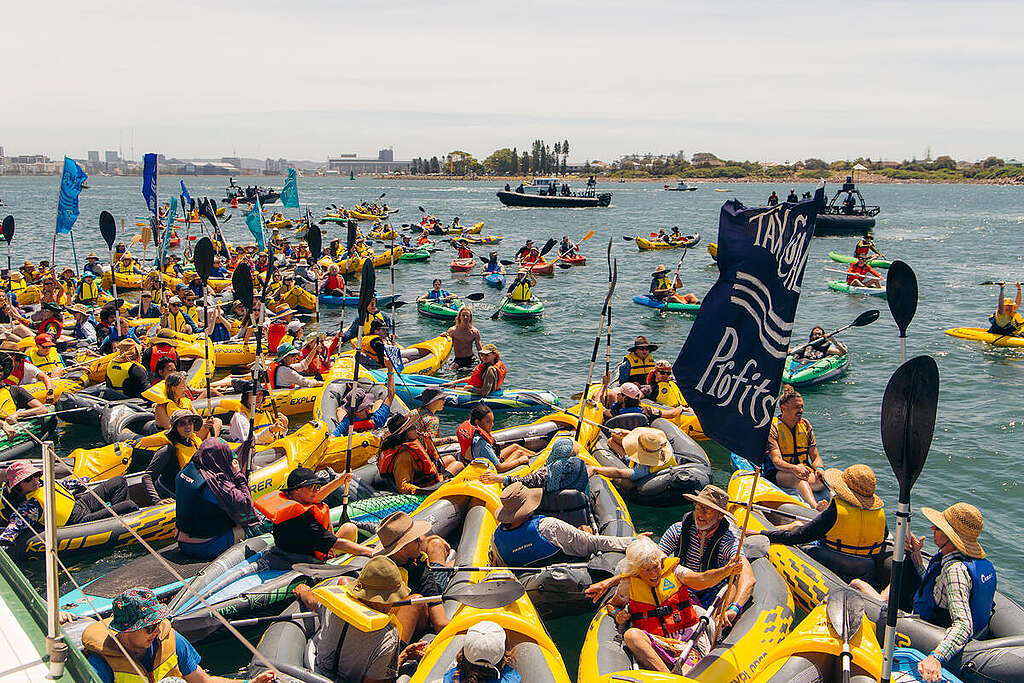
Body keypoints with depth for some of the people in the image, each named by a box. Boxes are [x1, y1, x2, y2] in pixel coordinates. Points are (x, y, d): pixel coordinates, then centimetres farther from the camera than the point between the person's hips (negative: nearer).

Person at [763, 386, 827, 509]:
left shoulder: (805, 425, 9)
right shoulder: (772, 428, -8)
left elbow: (815, 456, 8)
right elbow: (776, 460, -20)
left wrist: (819, 468, -17)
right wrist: (794, 468, -40)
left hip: (804, 470, 6)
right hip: (777, 474, -6)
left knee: (822, 480, -29)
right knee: (797, 477, -39)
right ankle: (815, 506, -63)